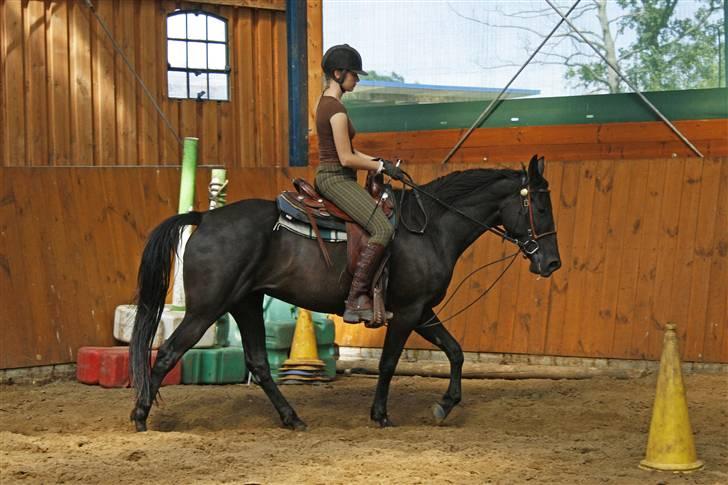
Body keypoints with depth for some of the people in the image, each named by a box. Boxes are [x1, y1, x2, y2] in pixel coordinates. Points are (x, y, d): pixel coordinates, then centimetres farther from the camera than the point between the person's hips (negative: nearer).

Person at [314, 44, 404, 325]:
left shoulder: (326, 103, 15)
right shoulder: (337, 110, -17)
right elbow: (346, 158, -19)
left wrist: (377, 162, 10)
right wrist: (382, 166, -9)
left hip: (330, 177, 11)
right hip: (336, 179, -11)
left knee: (386, 212, 19)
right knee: (383, 230, -22)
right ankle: (357, 299, -23)